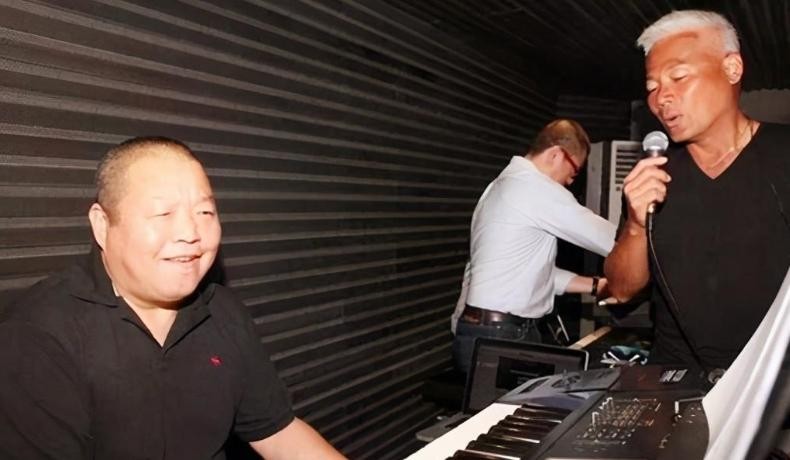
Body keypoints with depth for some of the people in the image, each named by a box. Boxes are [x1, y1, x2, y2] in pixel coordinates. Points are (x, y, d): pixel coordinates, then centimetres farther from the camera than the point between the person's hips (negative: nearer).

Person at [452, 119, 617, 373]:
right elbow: (610, 239, -10)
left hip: (488, 330, 10)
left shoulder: (507, 185, 16)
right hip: (497, 338, -10)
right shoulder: (536, 188, -15)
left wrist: (595, 285, 16)